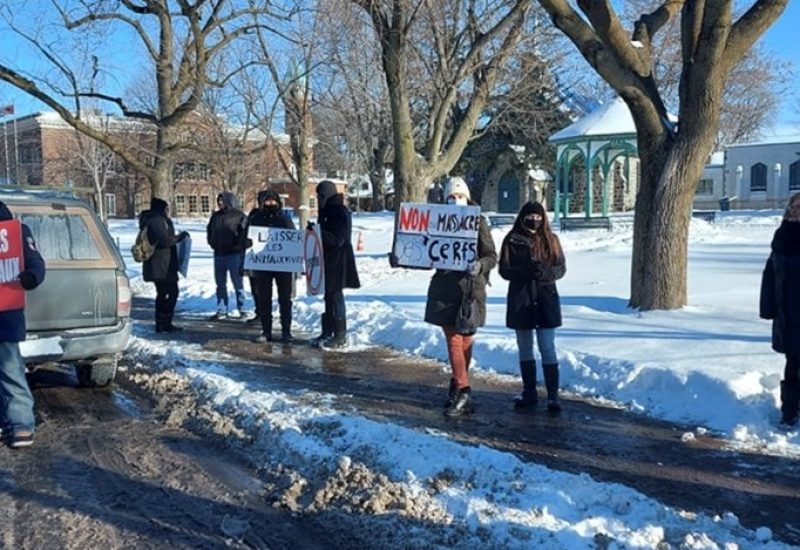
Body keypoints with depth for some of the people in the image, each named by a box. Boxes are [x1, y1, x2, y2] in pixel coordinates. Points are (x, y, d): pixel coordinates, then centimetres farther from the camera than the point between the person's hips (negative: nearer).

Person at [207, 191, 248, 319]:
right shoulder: (216, 215, 13)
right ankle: (221, 309, 15)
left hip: (234, 254, -6)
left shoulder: (239, 216, -6)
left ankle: (240, 309, 8)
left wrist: (236, 246, -12)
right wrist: (212, 243, 11)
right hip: (219, 254, 6)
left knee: (237, 282, 0)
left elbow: (244, 232, -10)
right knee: (220, 283, 9)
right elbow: (209, 230, 23)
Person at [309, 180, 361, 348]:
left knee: (335, 296, -6)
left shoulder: (340, 212, -14)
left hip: (338, 262, -9)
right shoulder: (327, 211, 15)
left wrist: (318, 231, -27)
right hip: (328, 260, 9)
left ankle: (340, 336, 0)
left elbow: (338, 239, -21)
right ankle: (327, 332, 20)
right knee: (329, 296, 13)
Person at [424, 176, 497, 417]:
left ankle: (460, 388, 12)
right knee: (454, 339, 1)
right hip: (445, 288, 3)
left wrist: (480, 265, -25)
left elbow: (492, 256, -4)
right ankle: (462, 389, 7)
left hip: (469, 288, -3)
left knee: (464, 339, 5)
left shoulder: (478, 222, -1)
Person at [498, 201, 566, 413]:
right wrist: (524, 271, -20)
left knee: (548, 348, -4)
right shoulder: (512, 240, 0)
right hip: (520, 300, 1)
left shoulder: (550, 240, 3)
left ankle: (553, 395, 1)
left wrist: (546, 272, -18)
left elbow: (561, 267, 2)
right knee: (524, 349, 11)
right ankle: (529, 393, 22)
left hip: (546, 300, -1)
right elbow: (504, 270, -2)